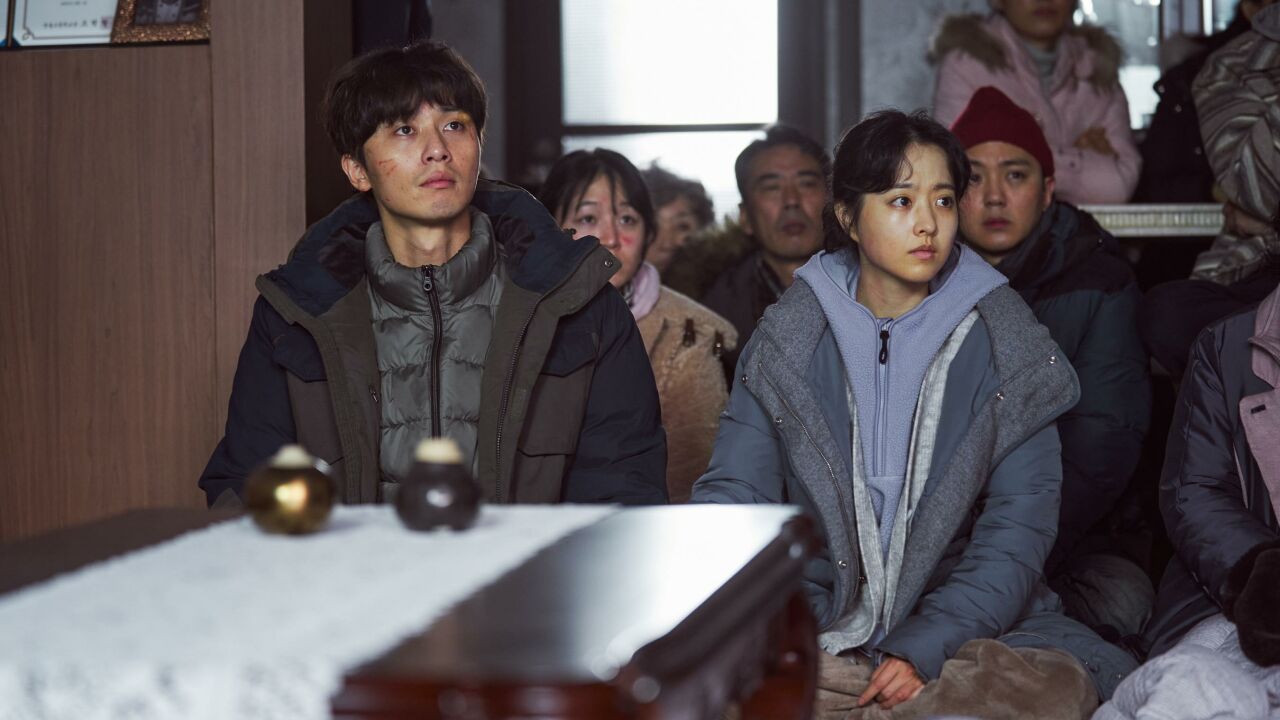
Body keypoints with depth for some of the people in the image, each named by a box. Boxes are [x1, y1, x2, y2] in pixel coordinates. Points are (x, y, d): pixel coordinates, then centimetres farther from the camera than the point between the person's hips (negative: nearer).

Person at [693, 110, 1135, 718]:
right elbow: (733, 494, 3)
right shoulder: (787, 342, 6)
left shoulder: (1003, 348, 2)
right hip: (813, 629, 0)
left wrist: (925, 647, -18)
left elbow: (1018, 526, -4)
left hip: (960, 625, 0)